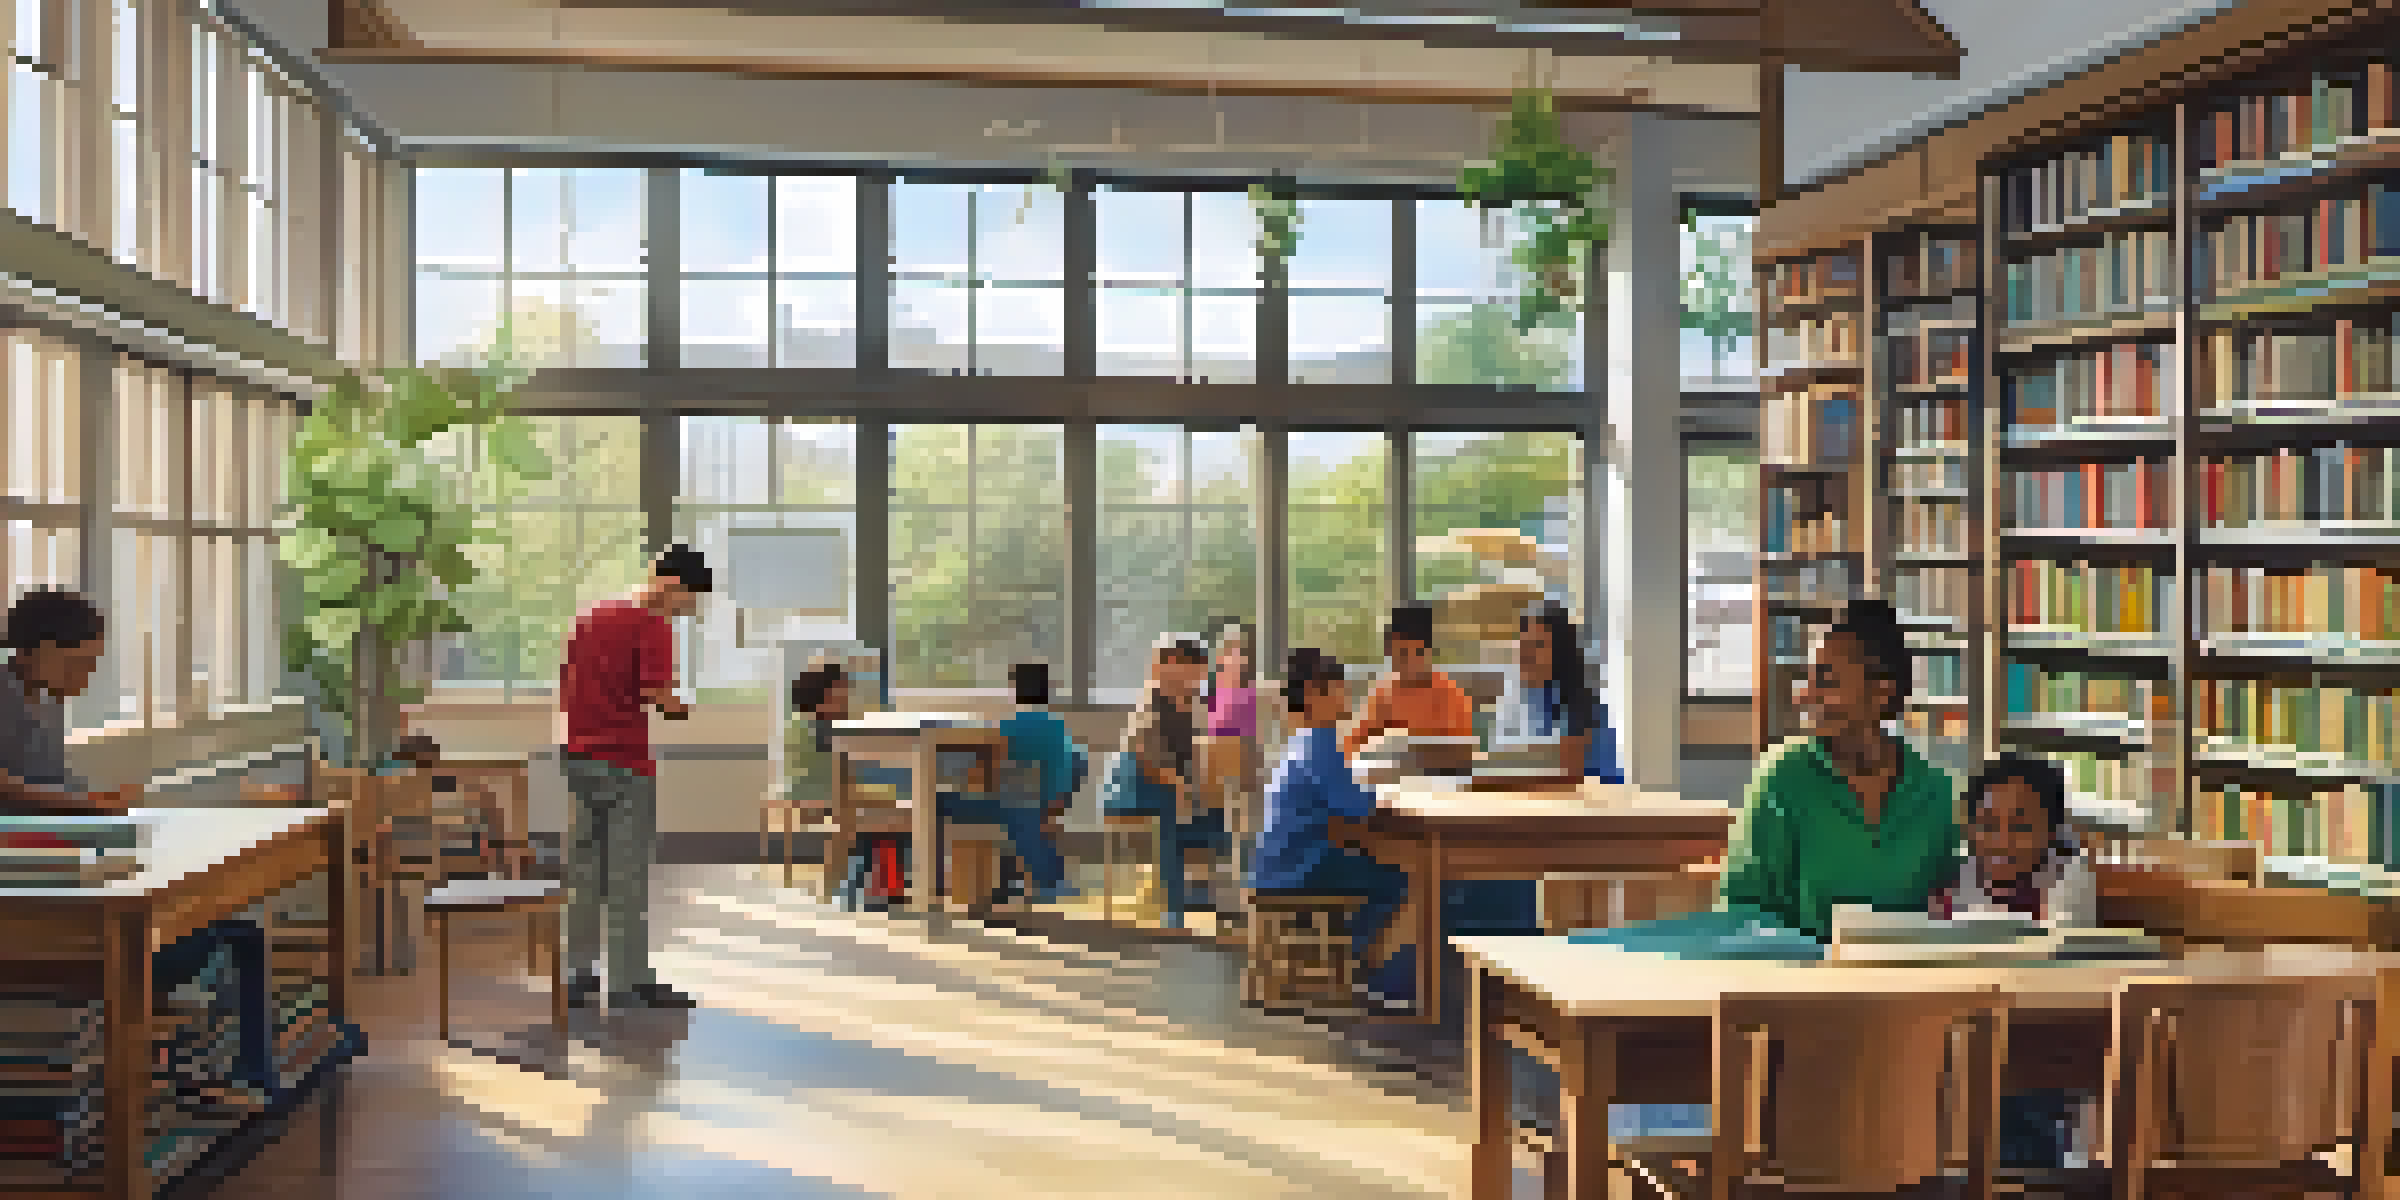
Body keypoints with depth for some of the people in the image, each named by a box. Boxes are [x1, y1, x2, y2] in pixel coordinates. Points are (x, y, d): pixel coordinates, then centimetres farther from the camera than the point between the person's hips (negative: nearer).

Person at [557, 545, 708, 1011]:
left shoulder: (592, 616, 15)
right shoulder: (653, 626, -12)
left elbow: (566, 686, 19)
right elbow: (657, 696, -20)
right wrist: (685, 710, -2)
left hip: (579, 757, 8)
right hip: (625, 764, -8)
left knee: (585, 873, 12)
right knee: (629, 878, -2)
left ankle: (580, 976, 16)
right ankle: (630, 982, 2)